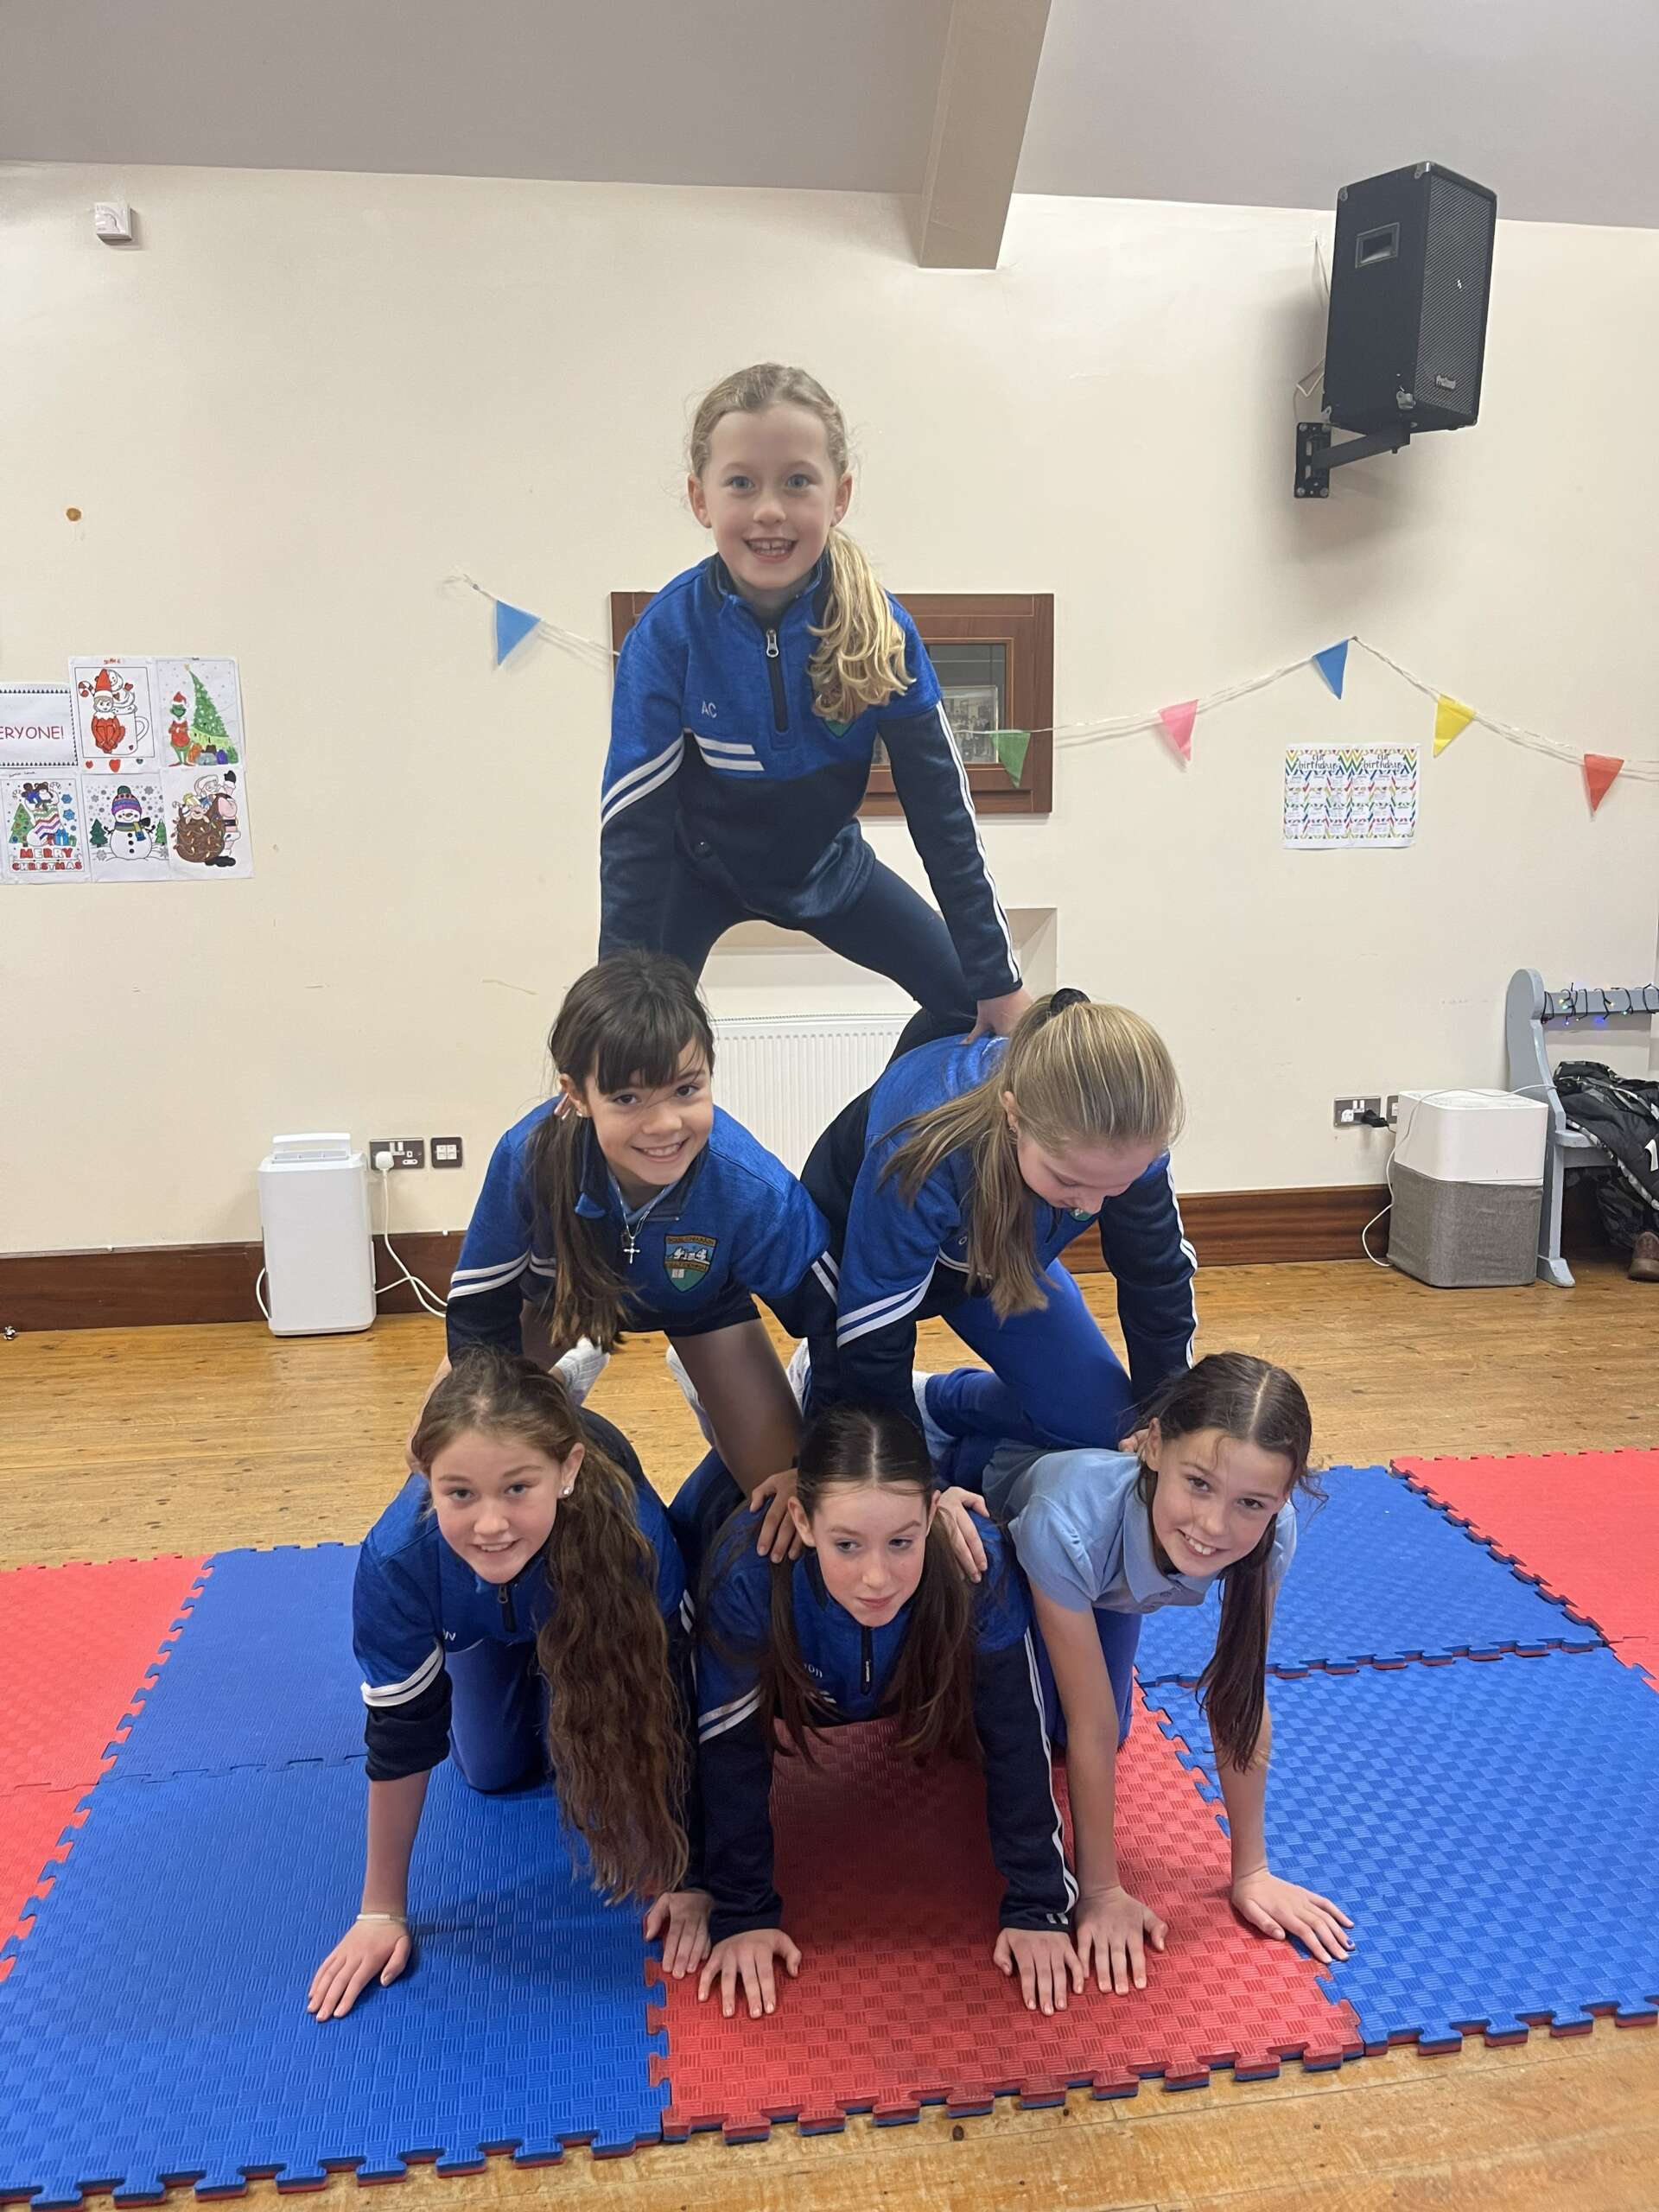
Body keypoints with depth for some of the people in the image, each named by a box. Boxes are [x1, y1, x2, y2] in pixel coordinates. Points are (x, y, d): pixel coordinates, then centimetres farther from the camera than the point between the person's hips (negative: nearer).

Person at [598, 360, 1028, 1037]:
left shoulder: (879, 627, -23)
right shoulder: (668, 633, -27)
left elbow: (941, 808, -18)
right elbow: (634, 824, -25)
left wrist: (999, 980, -15)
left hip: (825, 860, 3)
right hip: (700, 868, -2)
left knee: (976, 1007, 2)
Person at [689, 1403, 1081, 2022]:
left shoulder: (978, 1568, -42)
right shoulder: (749, 1580, -44)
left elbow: (1017, 1744, -31)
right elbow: (732, 1752, -31)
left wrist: (1038, 1906, -29)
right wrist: (743, 1914, -28)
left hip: (916, 1695, 0)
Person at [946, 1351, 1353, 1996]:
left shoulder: (1269, 1533, -36)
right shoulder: (1072, 1526, -47)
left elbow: (1241, 1702, -22)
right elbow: (1092, 1730, -34)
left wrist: (1251, 1871, -14)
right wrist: (1100, 1892, -23)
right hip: (998, 1535, -3)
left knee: (1088, 1735, 10)